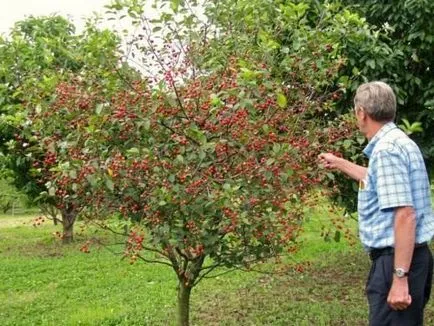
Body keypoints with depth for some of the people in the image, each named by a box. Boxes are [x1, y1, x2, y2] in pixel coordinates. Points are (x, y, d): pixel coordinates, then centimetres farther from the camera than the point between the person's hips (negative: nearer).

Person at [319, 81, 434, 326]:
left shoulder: (386, 149, -19)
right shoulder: (396, 141, 12)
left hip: (398, 259, -10)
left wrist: (400, 277, -27)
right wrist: (339, 164, 43)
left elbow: (405, 215, -26)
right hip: (405, 256, 10)